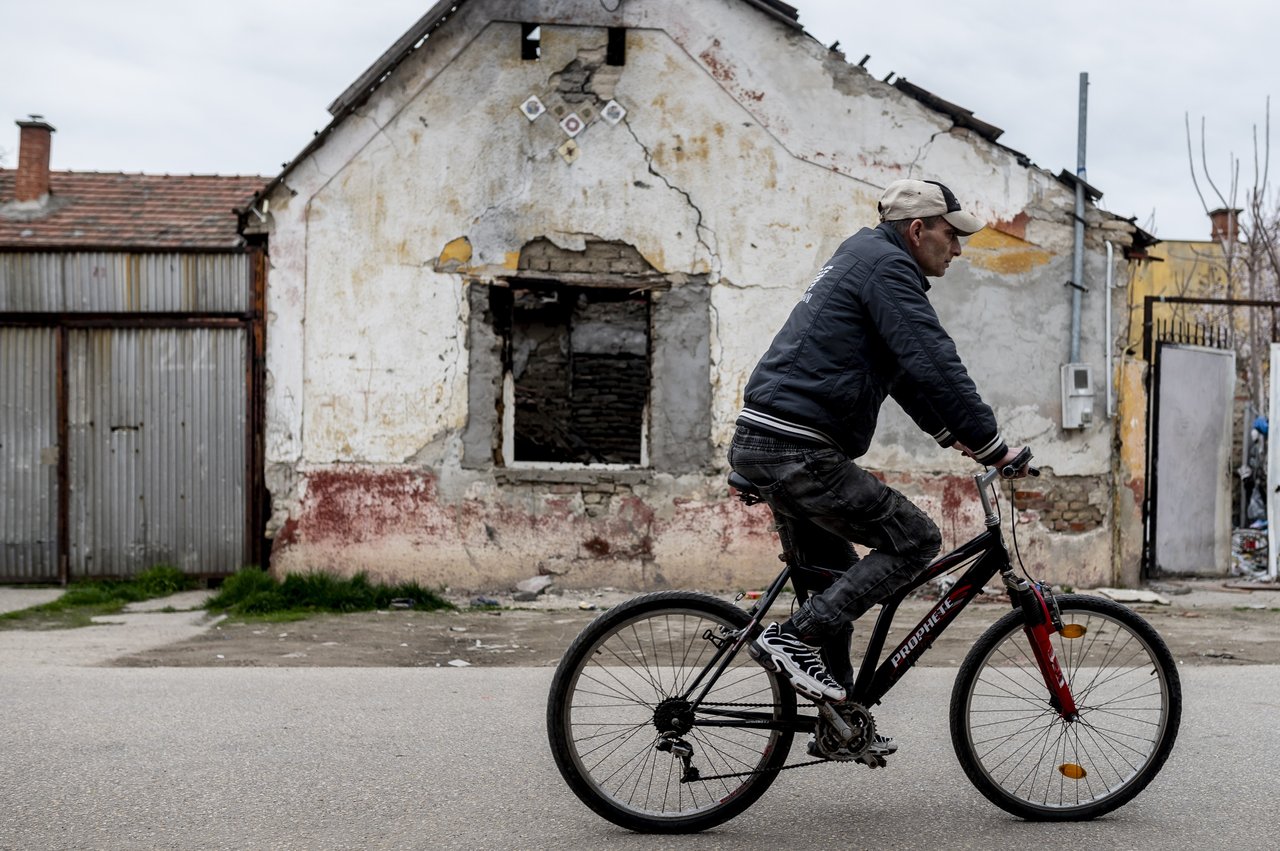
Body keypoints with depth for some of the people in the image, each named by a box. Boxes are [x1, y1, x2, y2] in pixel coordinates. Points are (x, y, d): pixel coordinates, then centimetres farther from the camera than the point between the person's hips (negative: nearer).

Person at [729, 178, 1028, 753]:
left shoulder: (864, 258, 24)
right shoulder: (886, 265, -8)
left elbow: (903, 370, 31)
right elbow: (933, 364, -18)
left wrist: (952, 435, 26)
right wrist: (992, 446, -14)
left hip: (762, 444, 11)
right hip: (797, 451, -11)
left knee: (831, 578, 18)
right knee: (914, 539, -6)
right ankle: (795, 638, -9)